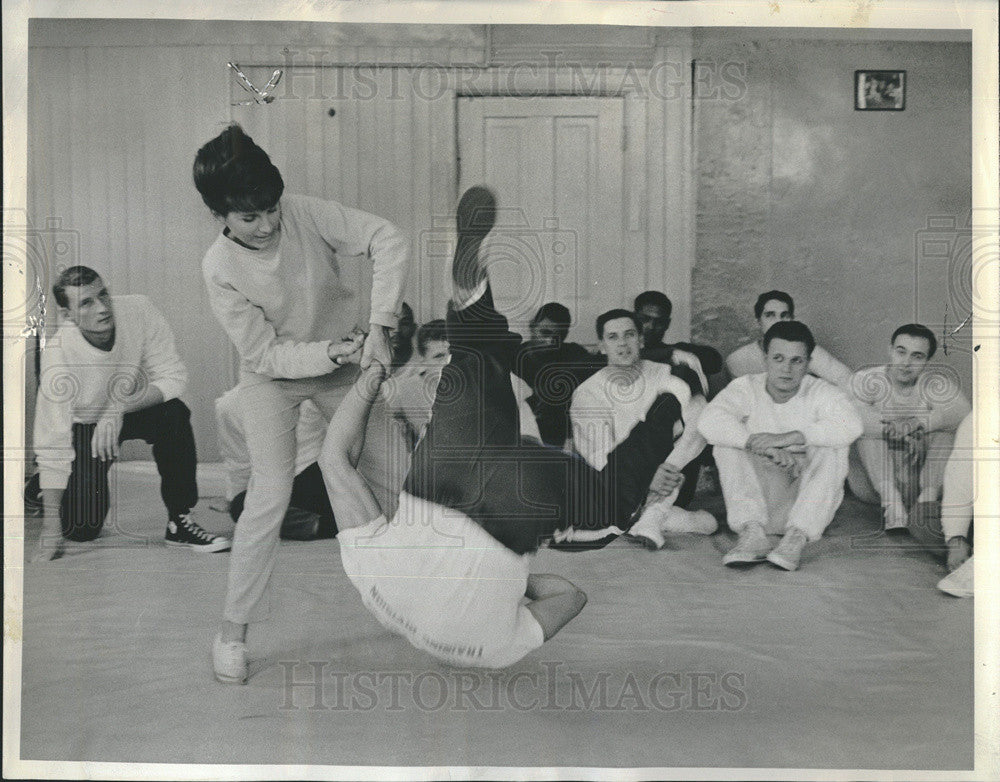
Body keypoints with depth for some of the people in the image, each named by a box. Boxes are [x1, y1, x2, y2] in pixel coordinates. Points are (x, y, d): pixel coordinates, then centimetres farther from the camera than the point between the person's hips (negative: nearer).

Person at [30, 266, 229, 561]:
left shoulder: (139, 311, -25)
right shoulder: (58, 355, -30)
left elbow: (173, 376, -20)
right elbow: (53, 446, -27)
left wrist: (119, 408, -34)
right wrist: (51, 527, -29)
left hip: (135, 407, 2)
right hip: (81, 424, -2)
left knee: (174, 413, -32)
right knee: (83, 528, -10)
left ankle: (180, 522, -20)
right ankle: (39, 487, 25)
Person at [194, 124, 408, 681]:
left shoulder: (303, 213, -24)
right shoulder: (220, 268, -24)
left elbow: (390, 242, -27)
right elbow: (265, 354, -19)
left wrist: (379, 327, -34)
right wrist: (330, 352, -32)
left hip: (347, 362, 2)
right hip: (274, 376, -2)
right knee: (271, 494, -14)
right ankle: (234, 625, 0)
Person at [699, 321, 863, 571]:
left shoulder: (822, 392, -4)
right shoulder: (746, 388, -2)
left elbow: (850, 426, -26)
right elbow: (710, 421, -22)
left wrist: (787, 438, -34)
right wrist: (763, 447, -35)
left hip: (808, 499, -1)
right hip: (757, 497, 1)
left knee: (832, 447, -23)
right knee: (729, 440, -19)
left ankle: (797, 536, -33)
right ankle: (752, 532, -31)